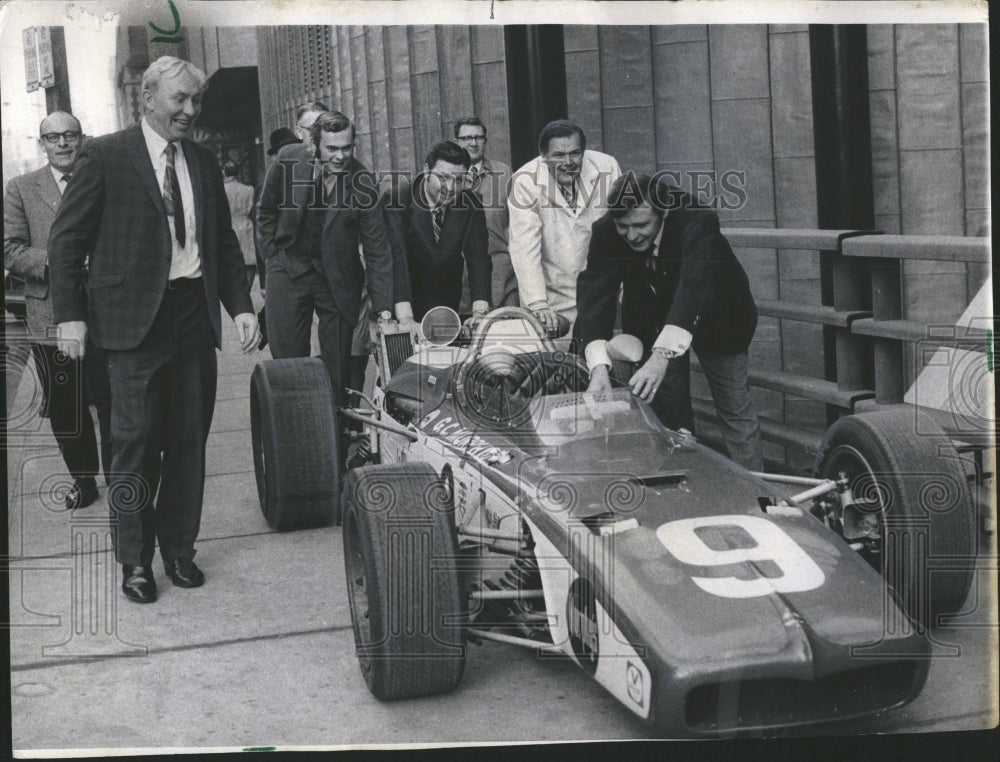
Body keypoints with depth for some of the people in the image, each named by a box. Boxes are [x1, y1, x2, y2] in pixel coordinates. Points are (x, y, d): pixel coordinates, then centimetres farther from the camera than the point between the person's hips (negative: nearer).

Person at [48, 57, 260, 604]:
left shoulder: (203, 162, 13)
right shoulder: (105, 156, -3)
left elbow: (224, 242, 18)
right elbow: (66, 240, -3)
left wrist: (241, 306, 6)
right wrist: (70, 314, -10)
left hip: (195, 315, 5)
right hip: (135, 319, -5)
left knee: (189, 441, 10)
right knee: (136, 441, 1)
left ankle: (178, 549, 24)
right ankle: (135, 561, 15)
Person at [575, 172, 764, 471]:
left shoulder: (697, 223, -38)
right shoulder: (605, 232, -26)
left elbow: (694, 289, -50)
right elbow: (595, 291, -35)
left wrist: (662, 357, -64)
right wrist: (599, 364, -50)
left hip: (712, 314, -3)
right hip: (652, 317, 3)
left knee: (734, 407, 2)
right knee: (667, 410, 6)